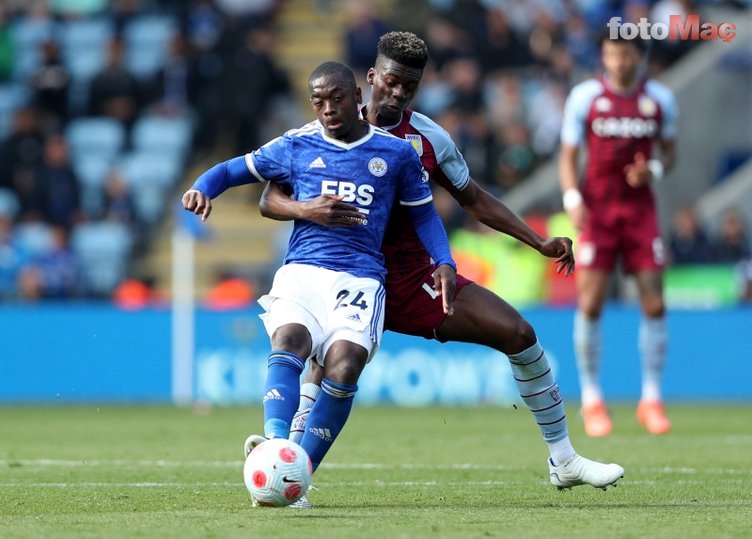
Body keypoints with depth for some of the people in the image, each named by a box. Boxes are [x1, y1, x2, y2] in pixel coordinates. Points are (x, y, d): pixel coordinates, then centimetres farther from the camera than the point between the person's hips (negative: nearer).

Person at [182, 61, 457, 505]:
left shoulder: (396, 153, 13)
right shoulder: (297, 146, 14)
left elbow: (423, 213, 21)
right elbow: (235, 169, 20)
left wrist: (444, 262, 4)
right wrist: (203, 190, -2)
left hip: (360, 279, 0)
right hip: (302, 271, 0)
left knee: (344, 364, -26)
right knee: (290, 341, -31)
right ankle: (277, 446, -51)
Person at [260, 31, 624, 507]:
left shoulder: (428, 138, 2)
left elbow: (473, 198, 15)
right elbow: (269, 199, -11)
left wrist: (540, 243, 9)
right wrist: (306, 210, -34)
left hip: (417, 279, 4)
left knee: (519, 333, 0)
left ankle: (564, 460, 13)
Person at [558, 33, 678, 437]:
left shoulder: (660, 99, 3)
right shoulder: (584, 97, -2)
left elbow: (669, 151, 14)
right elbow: (568, 156, 2)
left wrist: (653, 169, -9)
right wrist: (572, 199, -14)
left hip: (640, 208, 2)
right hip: (597, 210, -1)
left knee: (654, 304, -5)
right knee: (590, 305, -7)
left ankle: (651, 401, 6)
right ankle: (591, 401, 4)